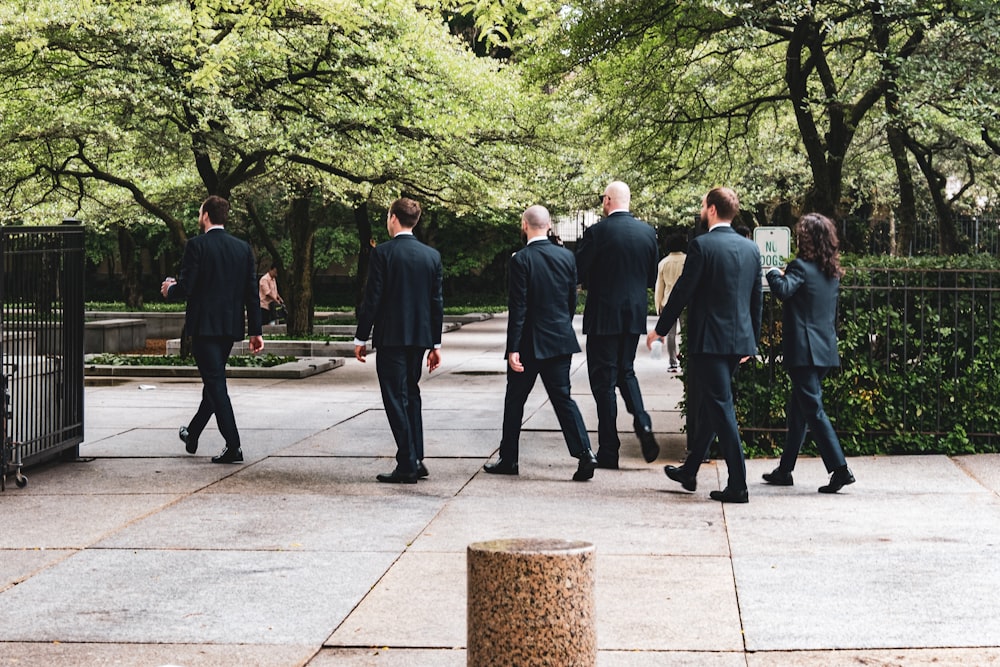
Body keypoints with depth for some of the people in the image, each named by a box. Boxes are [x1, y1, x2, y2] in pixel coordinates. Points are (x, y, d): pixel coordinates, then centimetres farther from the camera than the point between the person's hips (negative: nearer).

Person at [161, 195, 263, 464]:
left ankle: (233, 446, -12)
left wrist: (169, 289, 8)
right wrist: (255, 331, 8)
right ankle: (192, 435, 35)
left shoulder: (197, 245, -10)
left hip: (204, 325, -6)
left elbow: (185, 287, -15)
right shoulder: (243, 248, 7)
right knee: (213, 379, 18)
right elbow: (252, 292, 6)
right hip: (231, 326, 6)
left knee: (216, 383, -6)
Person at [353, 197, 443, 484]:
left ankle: (407, 465, -3)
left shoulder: (383, 253, -10)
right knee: (411, 395, 18)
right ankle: (416, 460, 17)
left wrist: (361, 338, -3)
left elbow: (372, 299, -11)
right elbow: (437, 302, 7)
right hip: (420, 336, 6)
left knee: (396, 399, -2)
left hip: (390, 337, -6)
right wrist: (435, 344, 13)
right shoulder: (432, 255, 5)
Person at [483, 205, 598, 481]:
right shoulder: (567, 256, 3)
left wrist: (513, 348, -14)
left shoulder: (521, 259, -13)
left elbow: (518, 307, -15)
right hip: (560, 340, 4)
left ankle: (508, 459, 17)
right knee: (562, 397, 6)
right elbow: (572, 301, 9)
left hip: (530, 342, -4)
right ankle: (584, 453, -8)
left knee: (515, 400, 10)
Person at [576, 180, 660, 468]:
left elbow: (578, 274, -8)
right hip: (635, 315, 5)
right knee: (626, 371, 22)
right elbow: (651, 277, 10)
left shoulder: (597, 232, -13)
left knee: (603, 380, 2)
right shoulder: (647, 232, 3)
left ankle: (608, 451, 5)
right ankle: (642, 423, -1)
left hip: (603, 315, -5)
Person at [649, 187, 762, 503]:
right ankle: (690, 471, 32)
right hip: (739, 340, 7)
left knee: (721, 408, -5)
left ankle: (738, 485, -7)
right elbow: (756, 299, 13)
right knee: (705, 405, 20)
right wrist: (752, 339, 22)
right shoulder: (751, 249, 8)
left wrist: (660, 329, 0)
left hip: (708, 339, -7)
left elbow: (682, 291, -11)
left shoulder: (702, 245, -12)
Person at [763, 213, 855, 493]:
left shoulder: (802, 267, -11)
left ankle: (840, 468, -13)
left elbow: (783, 290, -27)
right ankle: (785, 470, 23)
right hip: (826, 350, 8)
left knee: (813, 409, -7)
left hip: (803, 351, -8)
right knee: (797, 409, 16)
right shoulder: (832, 272, 13)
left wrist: (774, 273, -8)